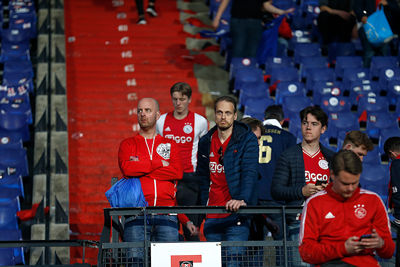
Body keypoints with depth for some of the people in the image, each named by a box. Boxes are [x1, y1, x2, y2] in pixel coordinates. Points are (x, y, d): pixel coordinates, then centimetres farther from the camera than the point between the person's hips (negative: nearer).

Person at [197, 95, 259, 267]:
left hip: (236, 214, -5)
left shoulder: (247, 139, -2)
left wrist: (242, 199, -29)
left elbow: (249, 173, -13)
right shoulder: (206, 142, 12)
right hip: (212, 217, 5)